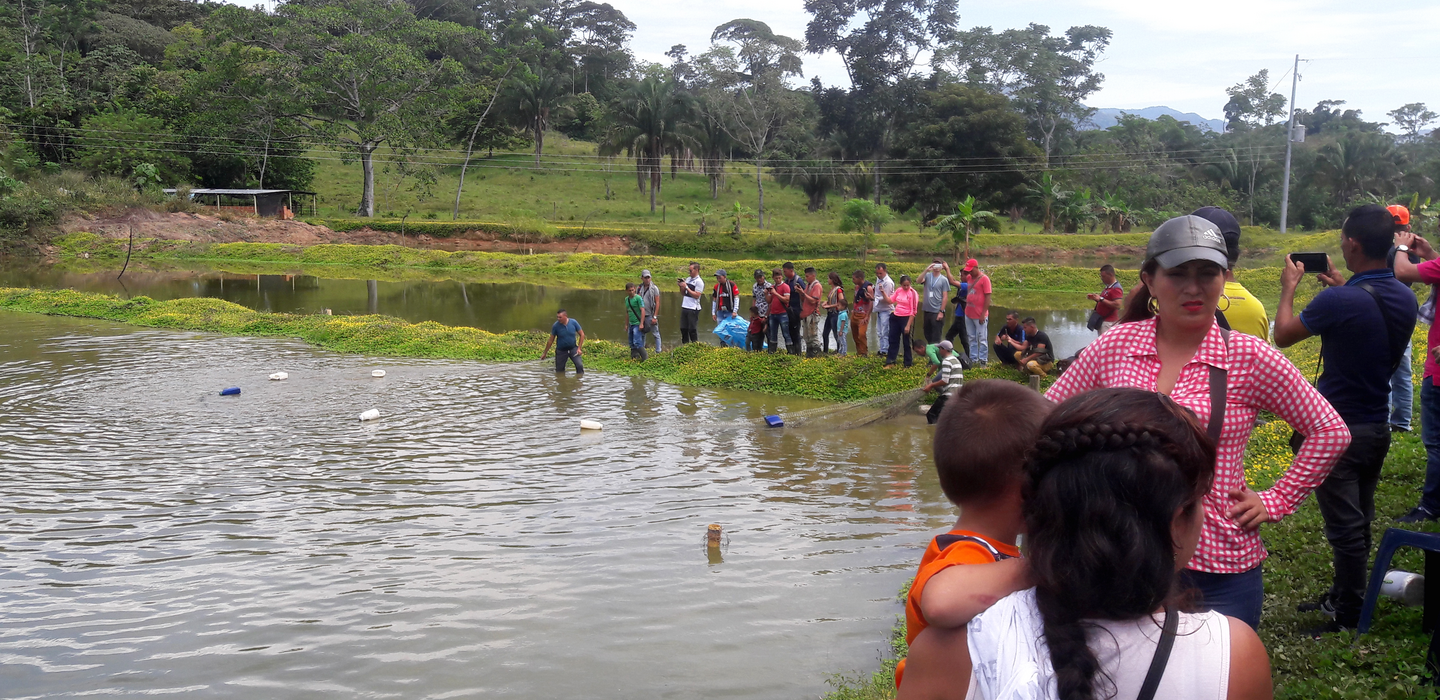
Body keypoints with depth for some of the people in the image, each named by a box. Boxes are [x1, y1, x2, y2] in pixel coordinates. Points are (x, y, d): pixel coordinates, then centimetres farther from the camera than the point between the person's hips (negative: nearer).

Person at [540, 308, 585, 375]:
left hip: (573, 348, 0)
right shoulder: (555, 326, -12)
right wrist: (545, 353, 3)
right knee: (559, 370, 5)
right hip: (561, 350, 0)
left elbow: (582, 334, -1)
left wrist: (579, 348, -8)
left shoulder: (574, 322, -11)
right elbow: (551, 340, -1)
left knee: (579, 365, -19)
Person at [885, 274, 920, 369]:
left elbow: (913, 311, -15)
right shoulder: (898, 290, 4)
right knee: (893, 339, 10)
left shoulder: (912, 293, -14)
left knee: (906, 341, 3)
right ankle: (890, 362, 17)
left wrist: (908, 325, -18)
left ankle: (908, 363, 15)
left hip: (906, 318, -6)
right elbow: (890, 300, 13)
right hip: (896, 317, 6)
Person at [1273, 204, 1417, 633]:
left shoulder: (1338, 302, -25)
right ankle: (1342, 595, 35)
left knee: (1344, 526, 2)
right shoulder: (1405, 299, -1)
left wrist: (1289, 287, 4)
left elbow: (1283, 335, -10)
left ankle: (1350, 617, 11)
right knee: (1359, 521, 19)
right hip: (1378, 426, 8)